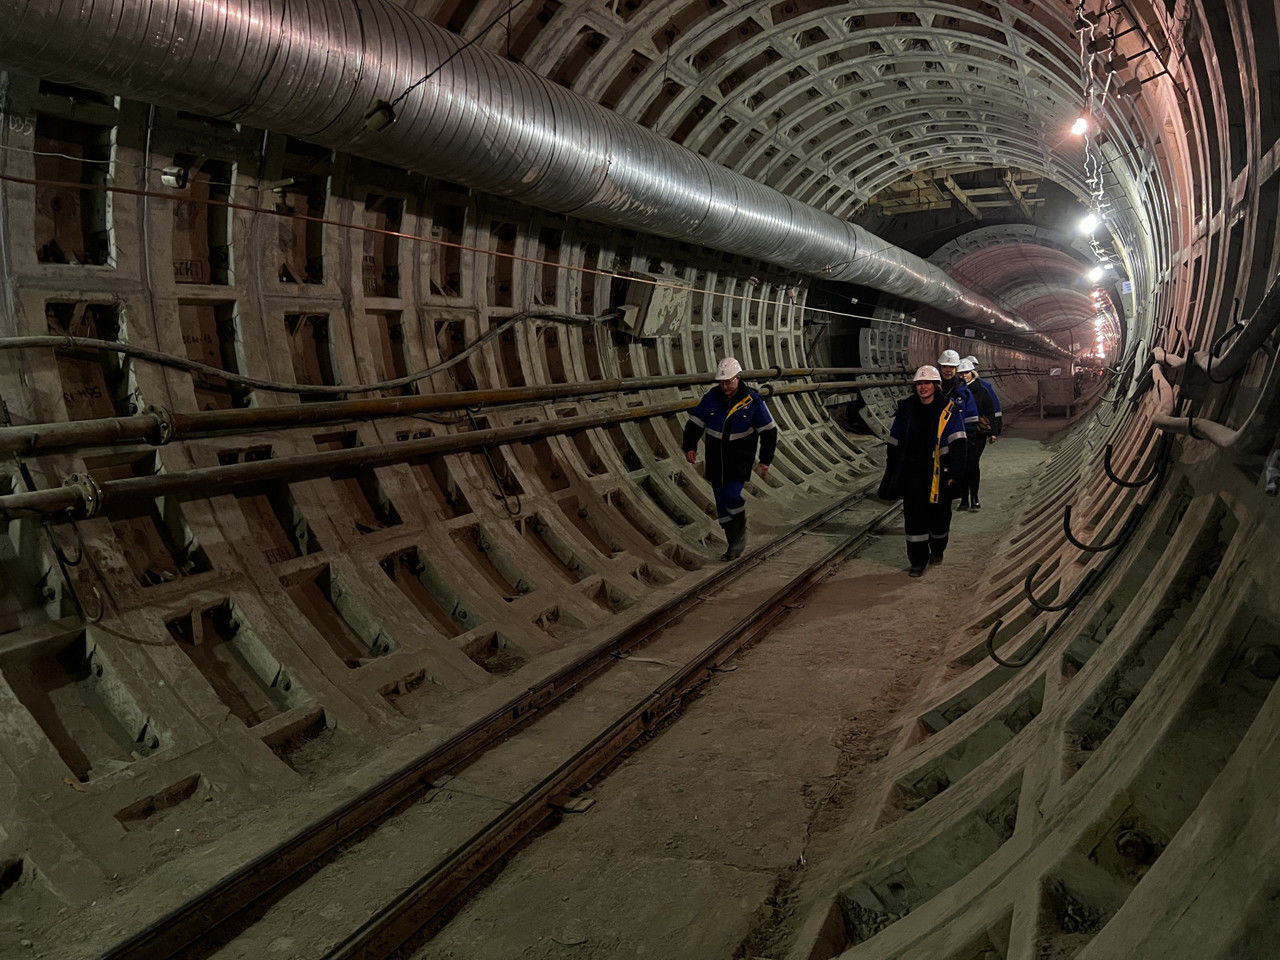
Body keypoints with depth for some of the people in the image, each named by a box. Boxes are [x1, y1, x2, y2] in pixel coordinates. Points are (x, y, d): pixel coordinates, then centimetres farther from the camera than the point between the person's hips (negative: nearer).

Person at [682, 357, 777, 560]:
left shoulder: (752, 400, -8)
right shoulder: (711, 398, -2)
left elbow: (769, 431, -1)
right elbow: (694, 423, 4)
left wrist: (765, 460, -4)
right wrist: (690, 447, -11)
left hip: (741, 458, -3)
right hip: (716, 458, 3)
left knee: (732, 494, -19)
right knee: (721, 501, 4)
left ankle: (741, 534, 6)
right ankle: (734, 545, 17)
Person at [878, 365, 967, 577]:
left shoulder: (948, 410, -4)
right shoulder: (906, 409, 4)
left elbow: (957, 444, -7)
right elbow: (894, 443, 11)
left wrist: (954, 473, -14)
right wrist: (892, 473, 10)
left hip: (938, 471, -1)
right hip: (913, 471, 2)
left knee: (939, 512, 10)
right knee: (914, 514, -4)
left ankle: (937, 549, 37)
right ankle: (917, 561, 5)